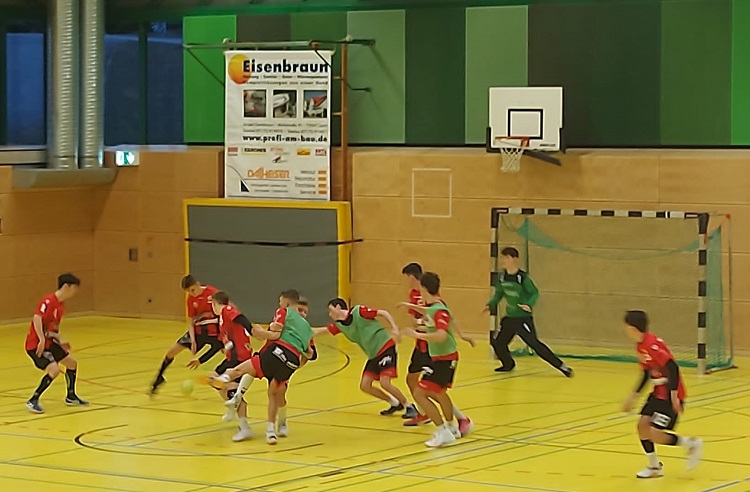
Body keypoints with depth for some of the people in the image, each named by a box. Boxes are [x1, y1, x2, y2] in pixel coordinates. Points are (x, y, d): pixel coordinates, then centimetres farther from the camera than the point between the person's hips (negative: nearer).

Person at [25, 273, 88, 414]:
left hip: (49, 343, 10)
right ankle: (33, 401, -12)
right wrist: (42, 340, -38)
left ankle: (71, 397, 34)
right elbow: (37, 318, -33)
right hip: (36, 344, -10)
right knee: (54, 369, -24)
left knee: (71, 362, 17)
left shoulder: (61, 305, 10)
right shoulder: (49, 301, -20)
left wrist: (60, 340, 4)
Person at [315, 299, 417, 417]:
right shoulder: (339, 325, 7)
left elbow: (383, 313, -11)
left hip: (385, 347, -8)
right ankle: (395, 404, 16)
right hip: (373, 355, 8)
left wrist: (394, 328, -22)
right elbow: (320, 331, 12)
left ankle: (409, 407, -5)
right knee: (364, 385, 1)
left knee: (384, 383, -20)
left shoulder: (358, 311, -12)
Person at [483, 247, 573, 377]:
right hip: (509, 318, 7)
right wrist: (490, 305, 3)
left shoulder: (522, 277, -15)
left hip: (524, 318, -7)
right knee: (498, 343, 8)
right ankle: (508, 365, 36)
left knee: (534, 344, -14)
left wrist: (529, 305, -29)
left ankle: (562, 366, -8)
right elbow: (498, 294, 15)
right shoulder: (501, 276, 3)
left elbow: (535, 293, -12)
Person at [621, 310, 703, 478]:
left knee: (655, 435, -11)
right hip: (658, 393, 9)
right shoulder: (640, 346, 9)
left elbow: (673, 368, -27)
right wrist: (633, 396, 23)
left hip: (670, 394, -9)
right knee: (643, 424, 1)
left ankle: (691, 444, 8)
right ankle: (654, 466, 14)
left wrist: (674, 395, -32)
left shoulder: (652, 345, -23)